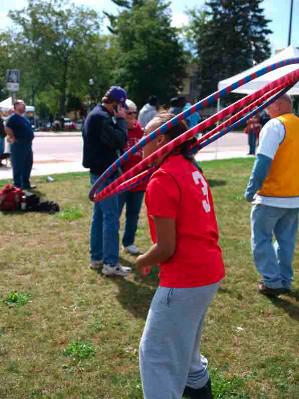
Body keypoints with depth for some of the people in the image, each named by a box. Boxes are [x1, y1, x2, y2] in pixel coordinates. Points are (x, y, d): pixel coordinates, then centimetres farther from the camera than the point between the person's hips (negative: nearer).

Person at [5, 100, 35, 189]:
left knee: (28, 165, 14)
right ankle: (18, 185, 2)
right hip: (19, 144, -9)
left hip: (28, 144, 9)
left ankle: (26, 184, 24)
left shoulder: (24, 117, 17)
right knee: (18, 166, -4)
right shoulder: (13, 118, -11)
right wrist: (14, 138, -14)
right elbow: (7, 129, -20)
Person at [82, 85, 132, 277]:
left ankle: (97, 258, 22)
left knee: (99, 216, 14)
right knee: (111, 217, -8)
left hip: (99, 172, 11)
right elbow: (119, 141, -22)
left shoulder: (97, 114, 15)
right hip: (104, 173, -11)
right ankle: (110, 263, -5)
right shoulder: (101, 117, -18)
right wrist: (121, 120, -13)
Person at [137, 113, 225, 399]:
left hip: (184, 279, -10)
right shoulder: (191, 169, 9)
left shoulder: (162, 180, -19)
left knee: (156, 354, 5)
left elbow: (166, 248, -19)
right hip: (209, 272, 10)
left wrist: (142, 262, 1)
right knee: (183, 339, 31)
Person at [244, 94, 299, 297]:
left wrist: (251, 189, -14)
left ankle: (272, 282, 4)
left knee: (261, 238, 5)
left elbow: (263, 161, -20)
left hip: (272, 196, -7)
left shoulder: (275, 125, -13)